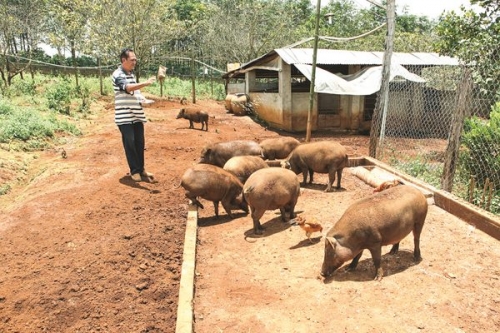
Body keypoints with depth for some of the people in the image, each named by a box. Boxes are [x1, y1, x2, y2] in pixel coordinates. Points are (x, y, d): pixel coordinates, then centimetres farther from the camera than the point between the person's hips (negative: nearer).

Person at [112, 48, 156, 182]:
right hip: (124, 117, -8)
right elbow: (127, 88, -30)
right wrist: (145, 83, -42)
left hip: (137, 115, 8)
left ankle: (141, 169, 20)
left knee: (140, 143, 10)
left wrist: (142, 99, 11)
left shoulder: (132, 74, 16)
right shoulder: (118, 74, -11)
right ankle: (135, 171, 8)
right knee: (130, 144, -2)